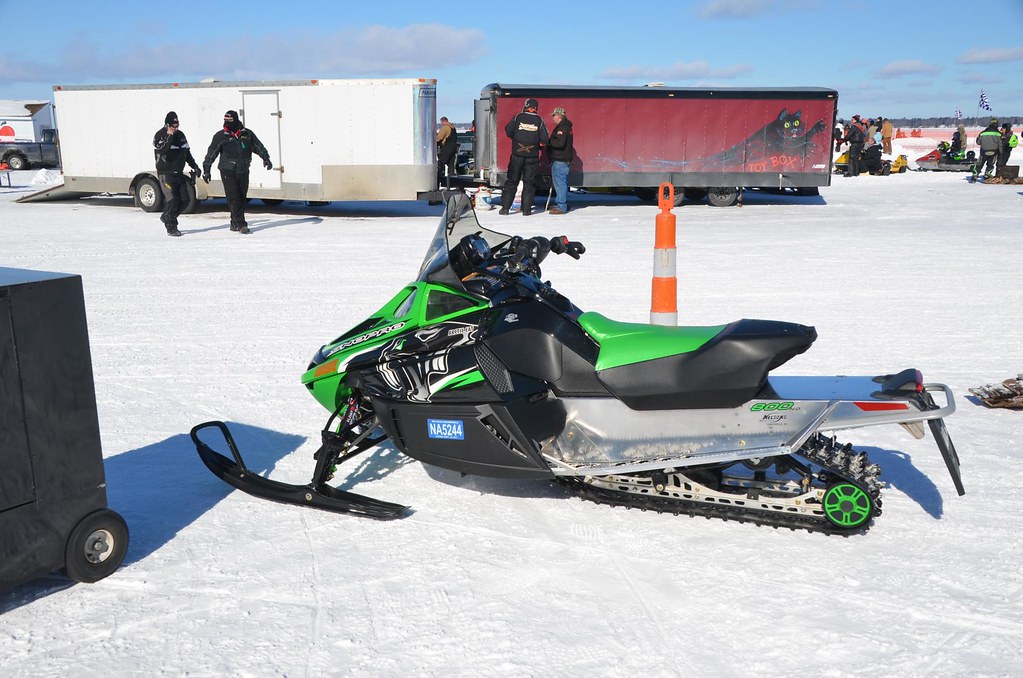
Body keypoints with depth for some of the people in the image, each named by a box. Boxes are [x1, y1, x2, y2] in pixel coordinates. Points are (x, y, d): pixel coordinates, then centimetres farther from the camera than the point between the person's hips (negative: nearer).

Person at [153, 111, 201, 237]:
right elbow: (161, 151, -27)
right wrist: (169, 137, -30)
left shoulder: (180, 135, 11)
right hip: (166, 173, -7)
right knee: (172, 200, -13)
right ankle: (171, 228, -3)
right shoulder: (159, 135, -9)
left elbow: (187, 152, 21)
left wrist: (194, 166, 16)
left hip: (179, 173, 7)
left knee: (185, 199, 4)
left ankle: (166, 217, 25)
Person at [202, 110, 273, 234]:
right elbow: (211, 153, 1)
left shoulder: (247, 134, 4)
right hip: (228, 171, -3)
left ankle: (235, 223, 18)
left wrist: (266, 158, 3)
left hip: (243, 171, 3)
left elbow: (259, 146, 13)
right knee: (234, 198, -10)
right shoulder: (221, 136, -2)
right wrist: (206, 169, -1)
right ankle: (241, 224, -11)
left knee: (242, 198, 6)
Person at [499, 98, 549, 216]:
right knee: (529, 182, 7)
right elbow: (544, 139, -4)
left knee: (512, 181, 8)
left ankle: (505, 207, 6)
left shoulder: (518, 117, -2)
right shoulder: (539, 120, -2)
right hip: (533, 156, 0)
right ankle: (526, 209, 6)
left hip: (517, 155, 0)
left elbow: (508, 131, -1)